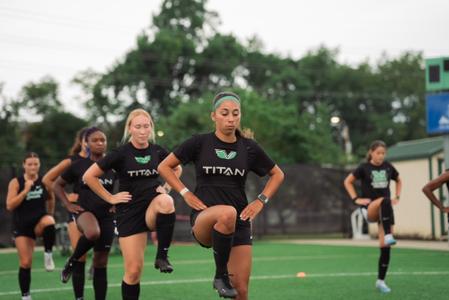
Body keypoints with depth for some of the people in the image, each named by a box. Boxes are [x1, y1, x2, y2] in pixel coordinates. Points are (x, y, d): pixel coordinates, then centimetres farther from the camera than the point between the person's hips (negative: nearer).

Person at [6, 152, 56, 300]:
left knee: (49, 222, -38)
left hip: (40, 221, 0)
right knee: (25, 263, -4)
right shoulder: (16, 182, -6)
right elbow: (9, 206, -13)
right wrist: (25, 191, -20)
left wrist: (50, 215, 17)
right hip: (22, 226, 0)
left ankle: (48, 254, -16)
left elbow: (51, 200, 17)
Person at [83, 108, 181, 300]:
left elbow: (177, 169, 22)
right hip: (130, 210, -2)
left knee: (165, 202, -36)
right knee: (134, 269, -5)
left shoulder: (157, 151, 1)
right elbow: (89, 176, -6)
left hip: (153, 207, 2)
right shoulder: (121, 153, -8)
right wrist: (110, 198, -5)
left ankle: (162, 256, -21)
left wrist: (167, 187, 6)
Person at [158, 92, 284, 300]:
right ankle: (220, 275, -20)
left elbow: (277, 174, 19)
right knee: (227, 213, -39)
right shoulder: (200, 143, -1)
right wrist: (186, 194, -3)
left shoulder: (249, 147, 5)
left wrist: (261, 201, 6)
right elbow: (164, 167, 7)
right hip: (203, 218, -3)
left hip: (239, 222, 3)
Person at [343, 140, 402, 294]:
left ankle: (380, 281, 7)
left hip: (386, 210, 4)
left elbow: (399, 181, 24)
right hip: (369, 208, -4)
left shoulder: (388, 167, 7)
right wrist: (356, 199, -5)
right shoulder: (364, 167, -3)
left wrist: (397, 197, 10)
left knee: (385, 246, -4)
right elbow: (348, 182, 5)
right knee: (384, 201, -39)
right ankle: (388, 236, -42)